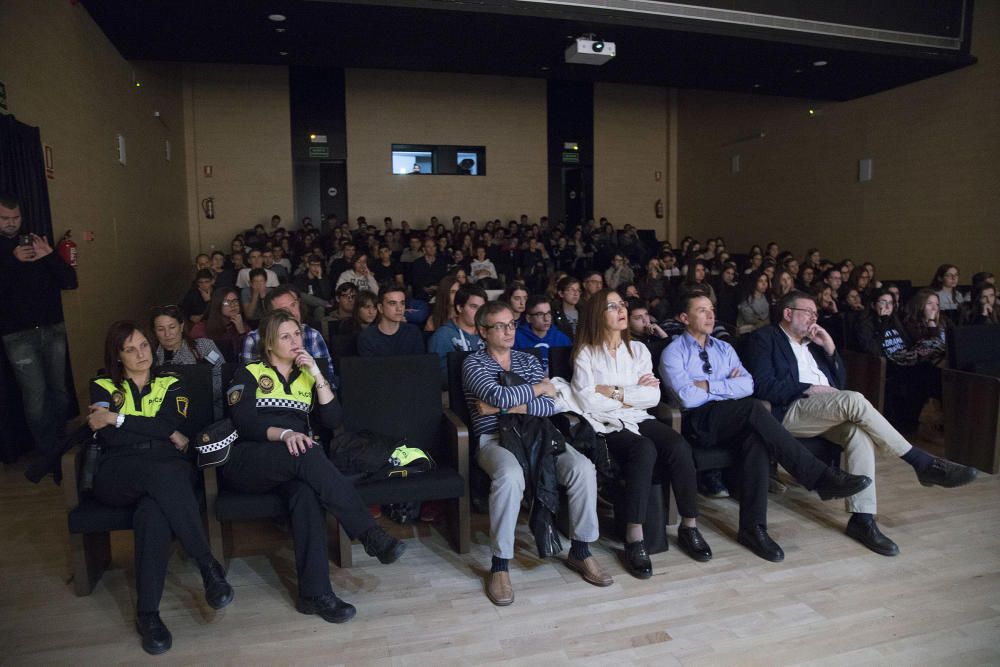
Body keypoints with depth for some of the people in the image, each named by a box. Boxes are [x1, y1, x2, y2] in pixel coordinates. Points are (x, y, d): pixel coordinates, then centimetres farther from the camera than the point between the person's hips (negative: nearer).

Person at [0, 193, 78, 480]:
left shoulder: (37, 244, 10)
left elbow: (70, 282, 2)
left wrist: (50, 255, -12)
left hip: (53, 329, 2)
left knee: (59, 391, 4)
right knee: (35, 396, -5)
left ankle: (65, 446, 18)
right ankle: (48, 454, 7)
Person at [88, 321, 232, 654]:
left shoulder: (171, 383, 18)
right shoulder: (103, 387, 17)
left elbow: (174, 424, -3)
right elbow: (106, 436, -1)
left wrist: (119, 419, -3)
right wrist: (167, 435, -4)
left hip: (167, 472, 0)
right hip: (117, 475, 0)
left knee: (153, 511, -36)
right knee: (165, 471, -36)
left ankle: (147, 612, -29)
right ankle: (209, 566, -34)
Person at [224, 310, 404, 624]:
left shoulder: (308, 377, 21)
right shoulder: (248, 374, 11)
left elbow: (333, 420, 7)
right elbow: (244, 422, -7)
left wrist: (317, 375, -1)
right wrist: (284, 433, -25)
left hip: (293, 465, 3)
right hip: (247, 463, -3)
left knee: (305, 490, -35)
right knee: (308, 456, -35)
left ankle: (315, 592, -39)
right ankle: (370, 533, -37)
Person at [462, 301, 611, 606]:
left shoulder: (528, 360, 18)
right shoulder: (473, 363, 6)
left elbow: (550, 406, 5)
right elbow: (498, 395, -15)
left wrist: (507, 406, -7)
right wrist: (538, 387, -1)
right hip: (494, 439, -4)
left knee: (583, 468, -22)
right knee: (510, 475, -38)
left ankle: (580, 551, -5)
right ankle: (500, 565, -23)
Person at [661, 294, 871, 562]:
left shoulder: (724, 348, 19)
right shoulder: (673, 352, 2)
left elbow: (748, 385, 3)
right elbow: (687, 398, -13)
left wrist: (708, 385, -7)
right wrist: (728, 386, -1)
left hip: (733, 423, 5)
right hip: (698, 423, -5)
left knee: (756, 439, -30)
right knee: (753, 407, -31)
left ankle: (752, 527, -27)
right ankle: (822, 477, -29)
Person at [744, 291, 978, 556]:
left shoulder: (812, 342, 28)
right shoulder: (764, 338, 5)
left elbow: (839, 382, 22)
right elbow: (763, 386, -9)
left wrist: (830, 348, 10)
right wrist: (808, 389, -15)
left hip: (829, 412, 7)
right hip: (791, 411, -6)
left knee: (859, 431, -27)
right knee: (853, 399, -29)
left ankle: (862, 518, -28)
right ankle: (923, 463, -20)